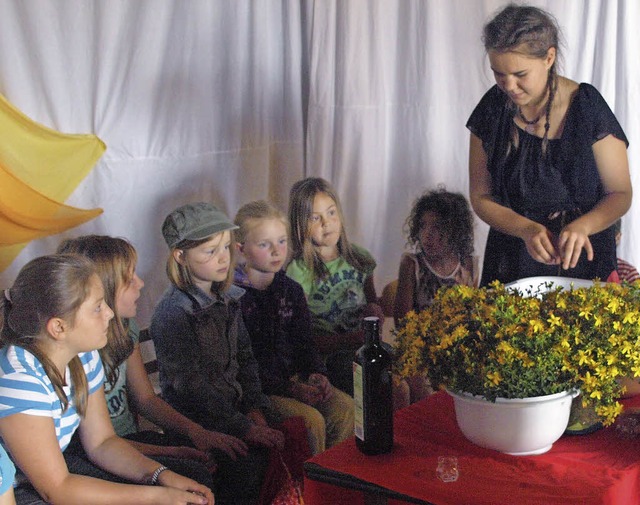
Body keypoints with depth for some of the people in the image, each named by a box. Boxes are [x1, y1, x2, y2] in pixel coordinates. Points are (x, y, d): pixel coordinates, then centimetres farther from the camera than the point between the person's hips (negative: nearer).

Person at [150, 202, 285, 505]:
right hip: (196, 420, -7)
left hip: (236, 407, 7)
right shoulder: (172, 313, -16)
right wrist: (244, 428, -19)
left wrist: (255, 409, -3)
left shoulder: (227, 298, 8)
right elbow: (190, 386, -18)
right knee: (250, 461, -25)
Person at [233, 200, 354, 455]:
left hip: (294, 378, 6)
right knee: (311, 419, -26)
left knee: (345, 406, -16)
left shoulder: (291, 290, 10)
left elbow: (304, 342, 14)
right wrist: (289, 389, -20)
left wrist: (316, 374, -7)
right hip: (255, 389, -6)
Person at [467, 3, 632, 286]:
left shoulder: (588, 107, -13)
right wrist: (527, 229, -18)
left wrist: (582, 226, -26)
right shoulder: (492, 109, -6)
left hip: (581, 259, -2)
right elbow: (481, 197, -1)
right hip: (513, 261, 2)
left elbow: (620, 194, -6)